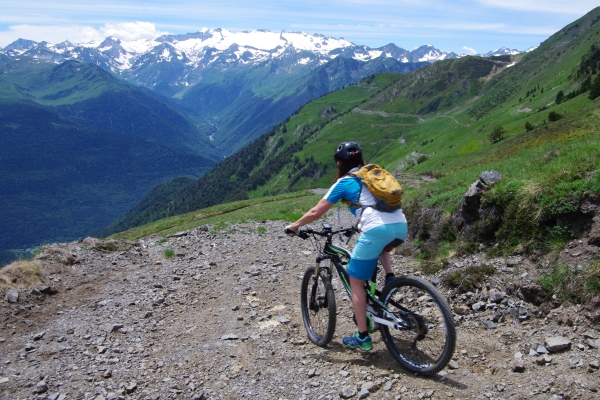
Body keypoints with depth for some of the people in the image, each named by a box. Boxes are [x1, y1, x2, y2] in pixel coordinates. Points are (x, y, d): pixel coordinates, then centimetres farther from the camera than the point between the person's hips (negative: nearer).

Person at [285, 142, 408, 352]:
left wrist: (294, 226, 27)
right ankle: (390, 277, 21)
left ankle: (362, 338, 16)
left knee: (356, 282, 11)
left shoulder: (344, 182, 10)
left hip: (377, 230, -6)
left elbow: (315, 212, 12)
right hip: (401, 226, 7)